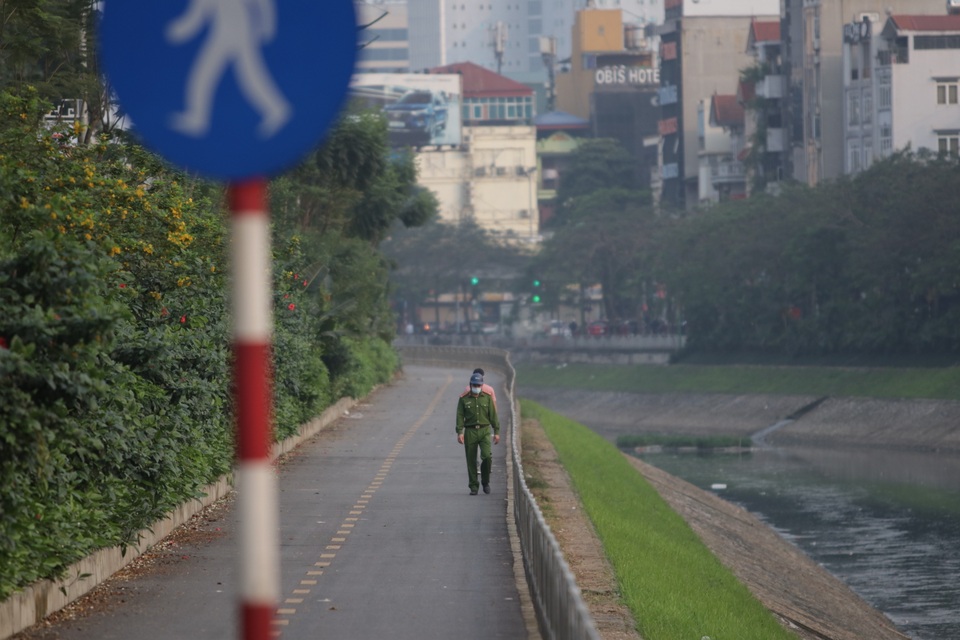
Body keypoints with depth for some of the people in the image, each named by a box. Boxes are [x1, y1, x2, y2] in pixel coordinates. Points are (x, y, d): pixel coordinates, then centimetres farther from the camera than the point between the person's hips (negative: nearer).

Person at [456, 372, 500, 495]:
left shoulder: (487, 398, 7)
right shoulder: (464, 399, 4)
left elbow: (493, 416, 8)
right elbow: (460, 416, 0)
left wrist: (497, 432, 2)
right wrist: (459, 432, -11)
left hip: (485, 431, 0)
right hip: (470, 431, 0)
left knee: (487, 456, -16)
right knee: (471, 461, 1)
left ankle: (485, 481, 5)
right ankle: (473, 487, 10)